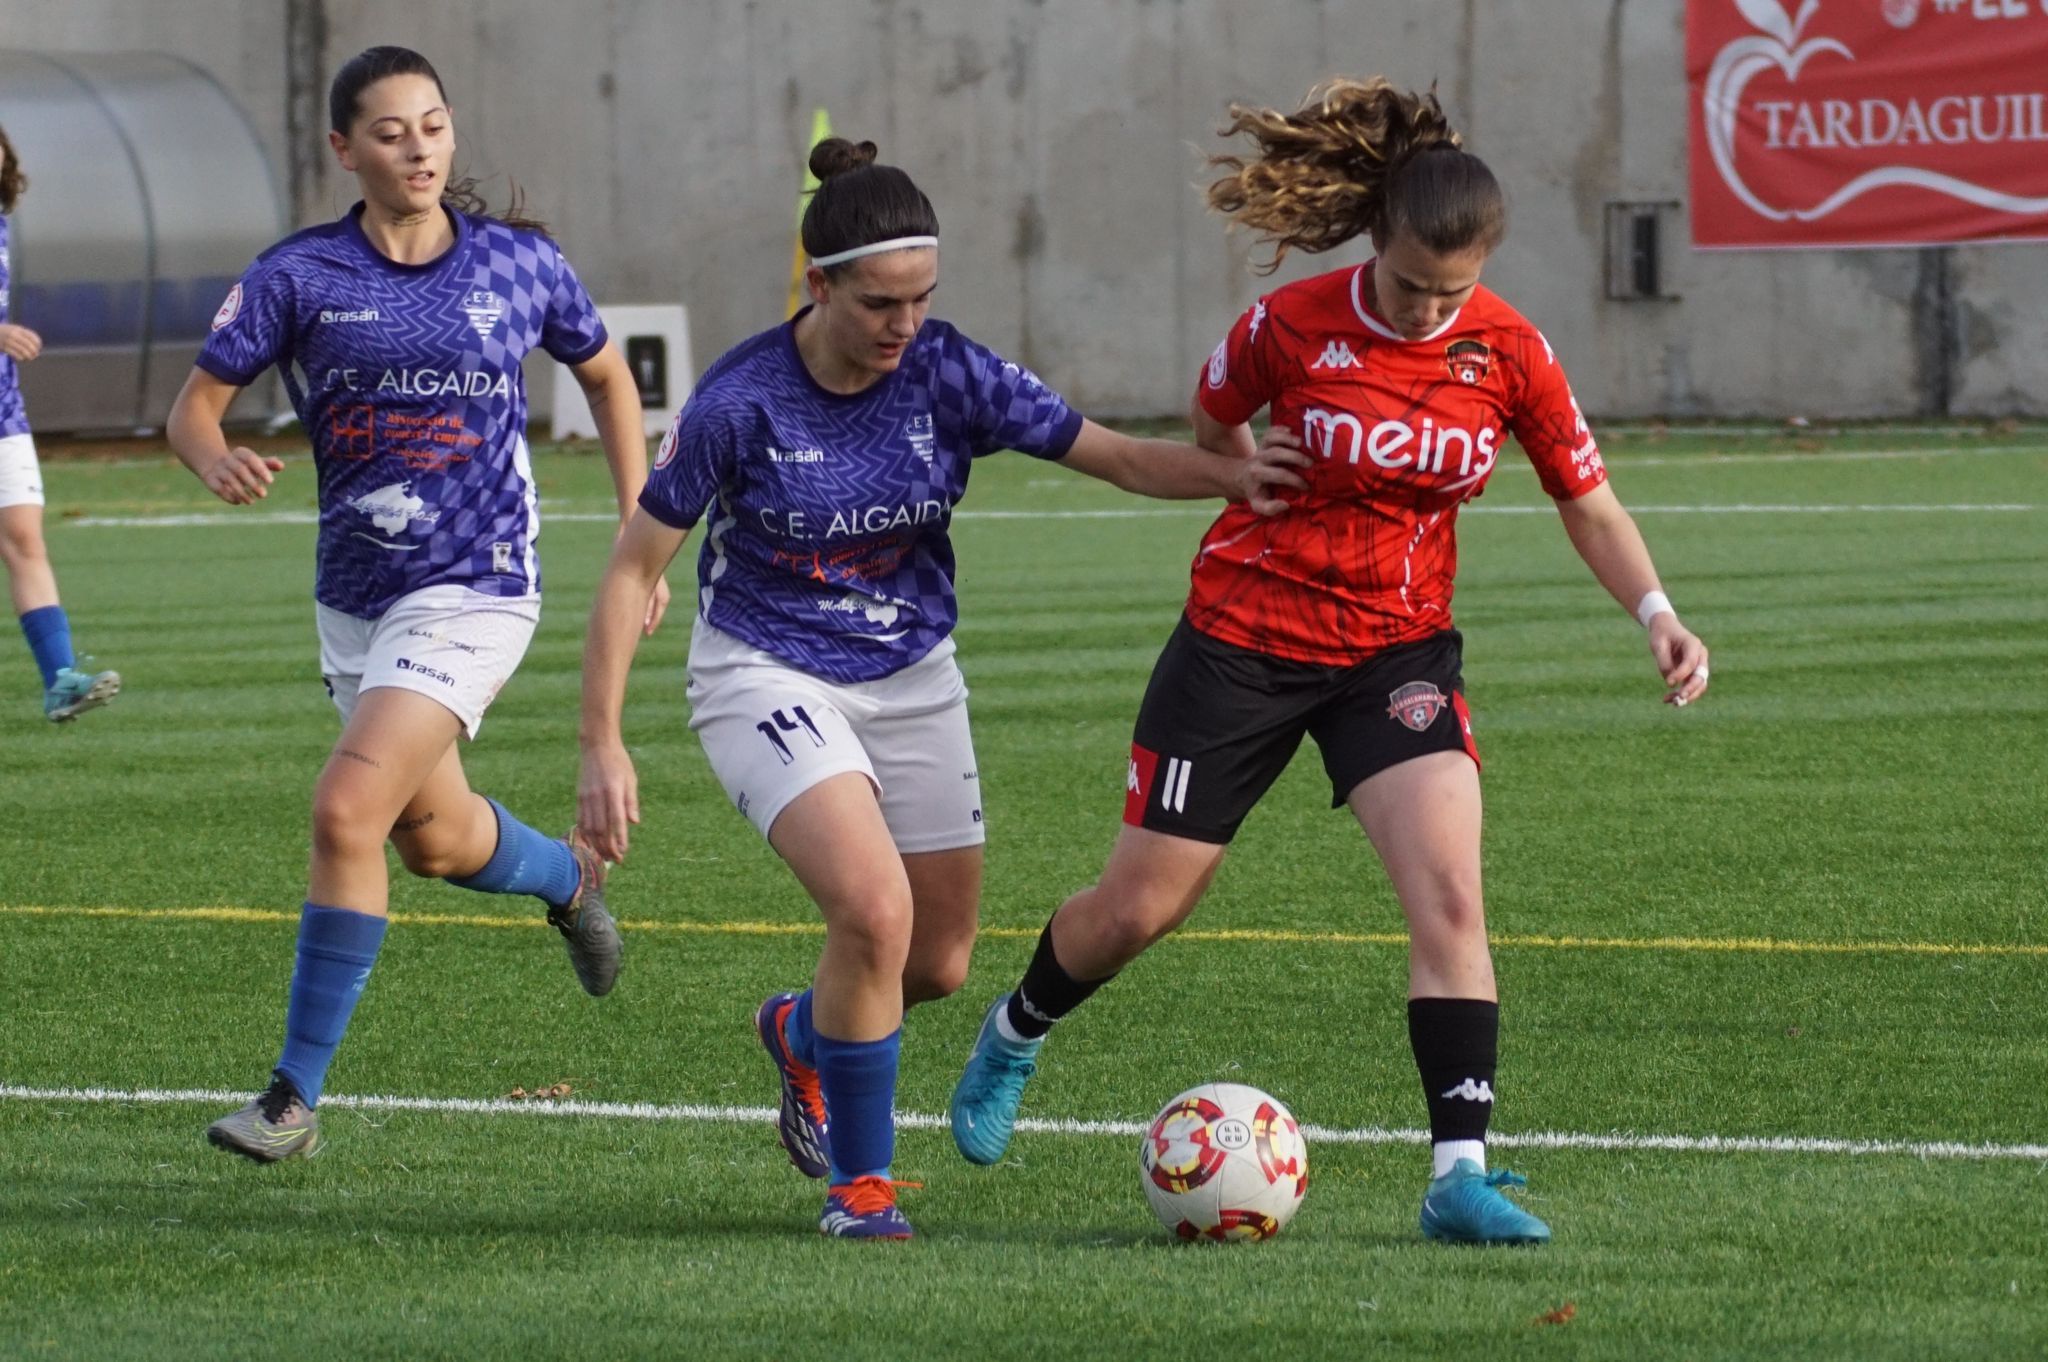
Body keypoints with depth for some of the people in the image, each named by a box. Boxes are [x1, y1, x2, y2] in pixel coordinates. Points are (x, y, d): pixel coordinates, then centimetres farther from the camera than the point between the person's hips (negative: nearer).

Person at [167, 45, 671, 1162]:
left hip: (475, 590, -4)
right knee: (435, 838, 19)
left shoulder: (519, 264, -2)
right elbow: (194, 407, -4)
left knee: (348, 810, -20)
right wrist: (216, 460, -28)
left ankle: (296, 1097, -14)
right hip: (353, 597, 4)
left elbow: (607, 376, 15)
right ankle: (570, 876, 55)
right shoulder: (297, 276, -4)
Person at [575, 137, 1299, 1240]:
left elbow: (1117, 455, -9)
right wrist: (603, 746, -15)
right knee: (875, 910, -25)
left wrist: (1226, 475, -29)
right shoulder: (738, 403, -19)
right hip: (767, 676, -4)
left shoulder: (950, 376, -12)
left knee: (940, 962, 8)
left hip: (910, 678, 4)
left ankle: (803, 1034, 43)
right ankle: (860, 1181, -7)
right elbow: (633, 570, -12)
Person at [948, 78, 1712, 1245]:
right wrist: (1283, 500, -3)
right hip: (1245, 635, -1)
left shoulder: (1509, 352, -9)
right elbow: (1210, 427, 6)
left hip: (1399, 647, 1)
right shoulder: (1293, 325, -15)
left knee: (1449, 890, -20)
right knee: (1139, 907, 8)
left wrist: (1656, 612, -14)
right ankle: (1014, 1037, 39)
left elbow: (1588, 501, 0)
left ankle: (1461, 1171, -20)